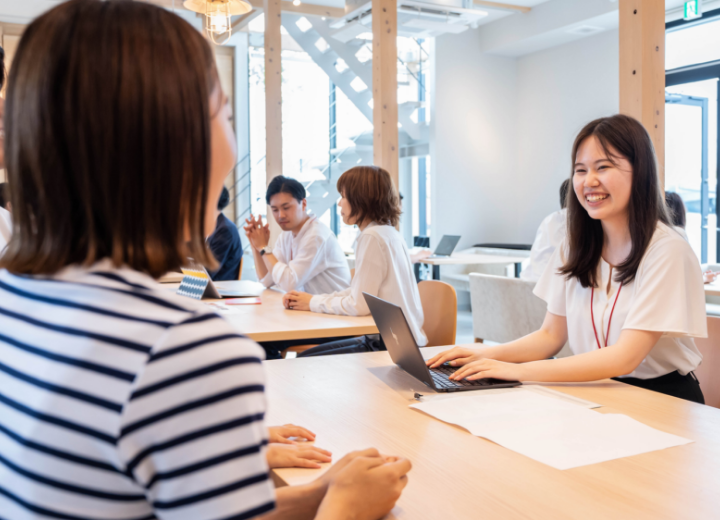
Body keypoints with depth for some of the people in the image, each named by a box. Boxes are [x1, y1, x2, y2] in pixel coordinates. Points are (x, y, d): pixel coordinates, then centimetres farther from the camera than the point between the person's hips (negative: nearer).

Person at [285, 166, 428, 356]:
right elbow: (357, 293, 16)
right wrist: (310, 299, 6)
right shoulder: (388, 233, 13)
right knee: (305, 355, 14)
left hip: (392, 345, -10)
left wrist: (314, 303, -5)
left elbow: (359, 305, -20)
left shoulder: (373, 237, -18)